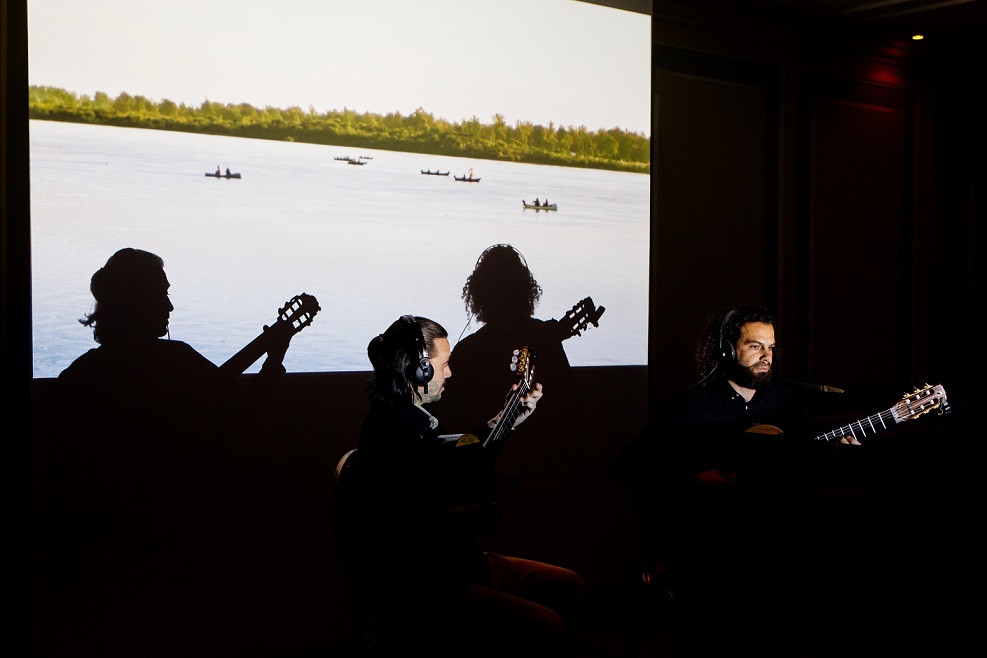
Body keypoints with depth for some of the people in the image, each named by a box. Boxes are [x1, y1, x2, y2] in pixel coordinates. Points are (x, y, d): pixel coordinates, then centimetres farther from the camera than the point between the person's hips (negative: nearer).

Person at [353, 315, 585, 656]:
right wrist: (471, 516, -20)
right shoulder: (392, 429, -21)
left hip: (456, 561, 11)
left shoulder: (415, 418, 12)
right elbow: (406, 520, -32)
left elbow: (462, 454, 31)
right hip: (419, 587, -11)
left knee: (568, 586, 15)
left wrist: (507, 420, 23)